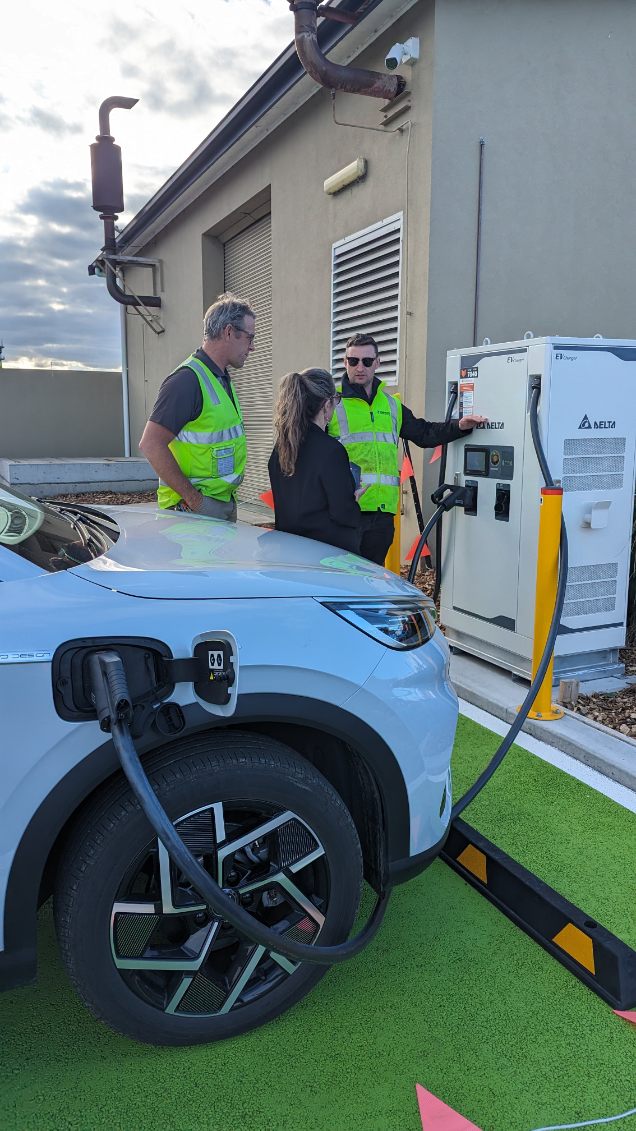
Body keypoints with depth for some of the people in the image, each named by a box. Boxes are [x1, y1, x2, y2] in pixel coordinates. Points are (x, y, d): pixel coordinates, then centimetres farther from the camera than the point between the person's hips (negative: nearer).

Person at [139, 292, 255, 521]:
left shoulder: (223, 379, 14)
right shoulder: (188, 380, -17)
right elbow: (151, 444, -23)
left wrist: (229, 493, 13)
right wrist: (192, 498, -22)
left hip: (225, 501, 9)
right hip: (196, 508, -9)